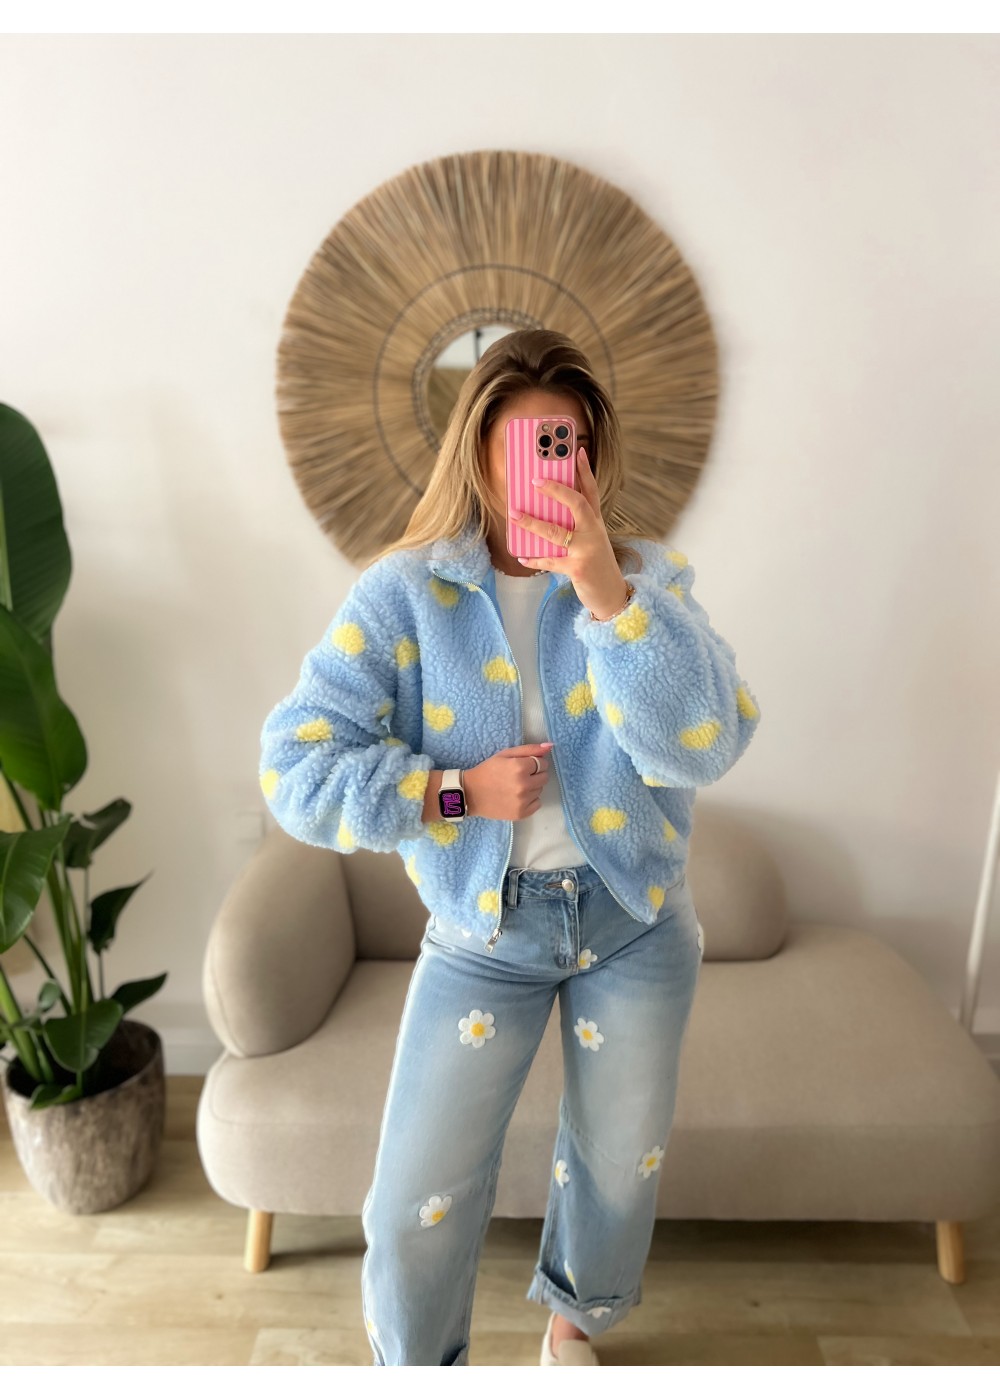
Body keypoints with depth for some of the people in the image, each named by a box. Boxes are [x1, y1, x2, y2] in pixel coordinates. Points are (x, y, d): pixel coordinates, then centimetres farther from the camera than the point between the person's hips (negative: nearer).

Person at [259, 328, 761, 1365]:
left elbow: (707, 747, -21)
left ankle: (576, 1320, 57)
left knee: (621, 1164, 22)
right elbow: (294, 771, -13)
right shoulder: (405, 591, -11)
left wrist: (607, 593, -29)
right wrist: (456, 791, -20)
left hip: (635, 919, 2)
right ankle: (417, 1367, 42)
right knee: (415, 1206, 6)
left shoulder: (648, 576, -6)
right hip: (482, 929, -1)